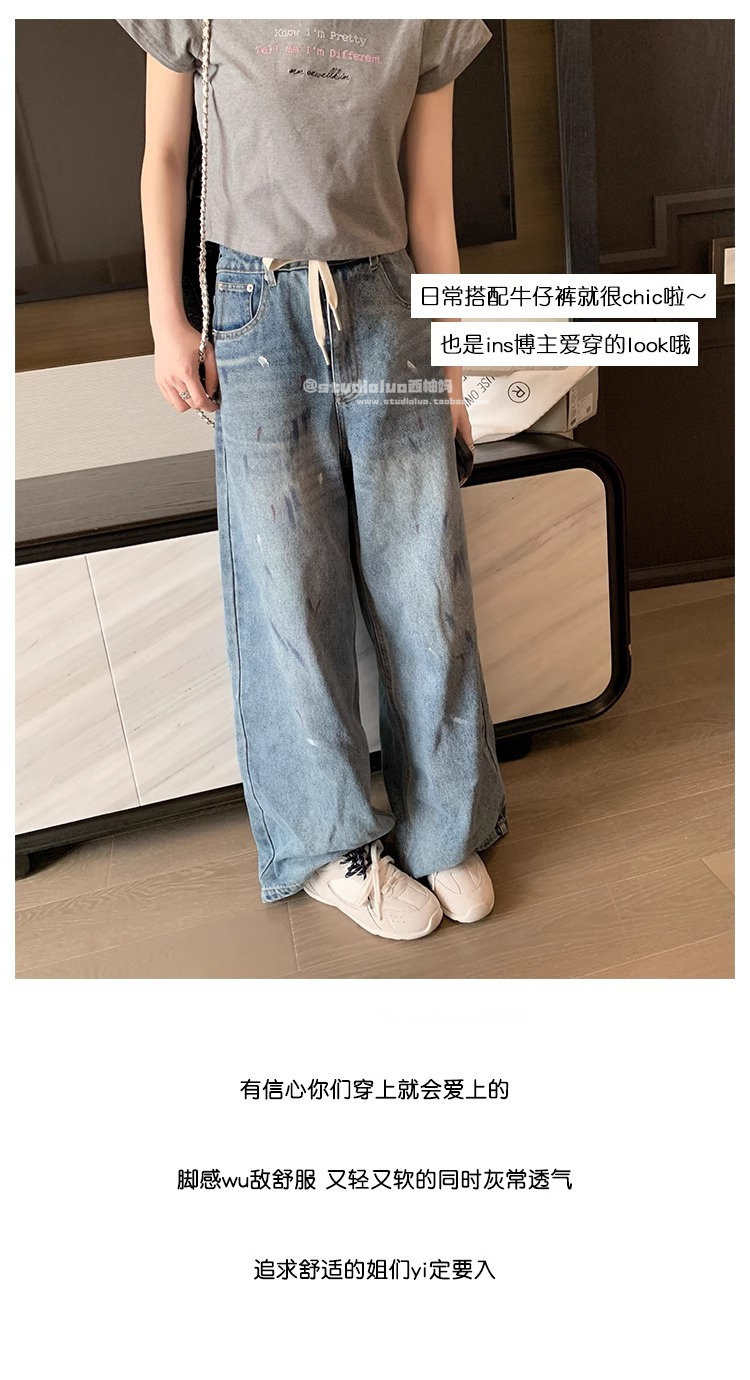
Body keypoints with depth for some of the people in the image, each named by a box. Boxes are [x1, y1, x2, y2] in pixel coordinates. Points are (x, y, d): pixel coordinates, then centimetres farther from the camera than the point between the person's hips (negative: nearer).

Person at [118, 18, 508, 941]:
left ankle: (443, 829, 17)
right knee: (288, 592, -1)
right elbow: (163, 157, 9)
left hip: (385, 308, 2)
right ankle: (332, 848, 14)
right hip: (258, 314, -1)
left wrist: (451, 359, 9)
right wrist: (166, 322, 1)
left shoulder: (431, 20, 8)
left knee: (424, 585, 0)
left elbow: (430, 202, 9)